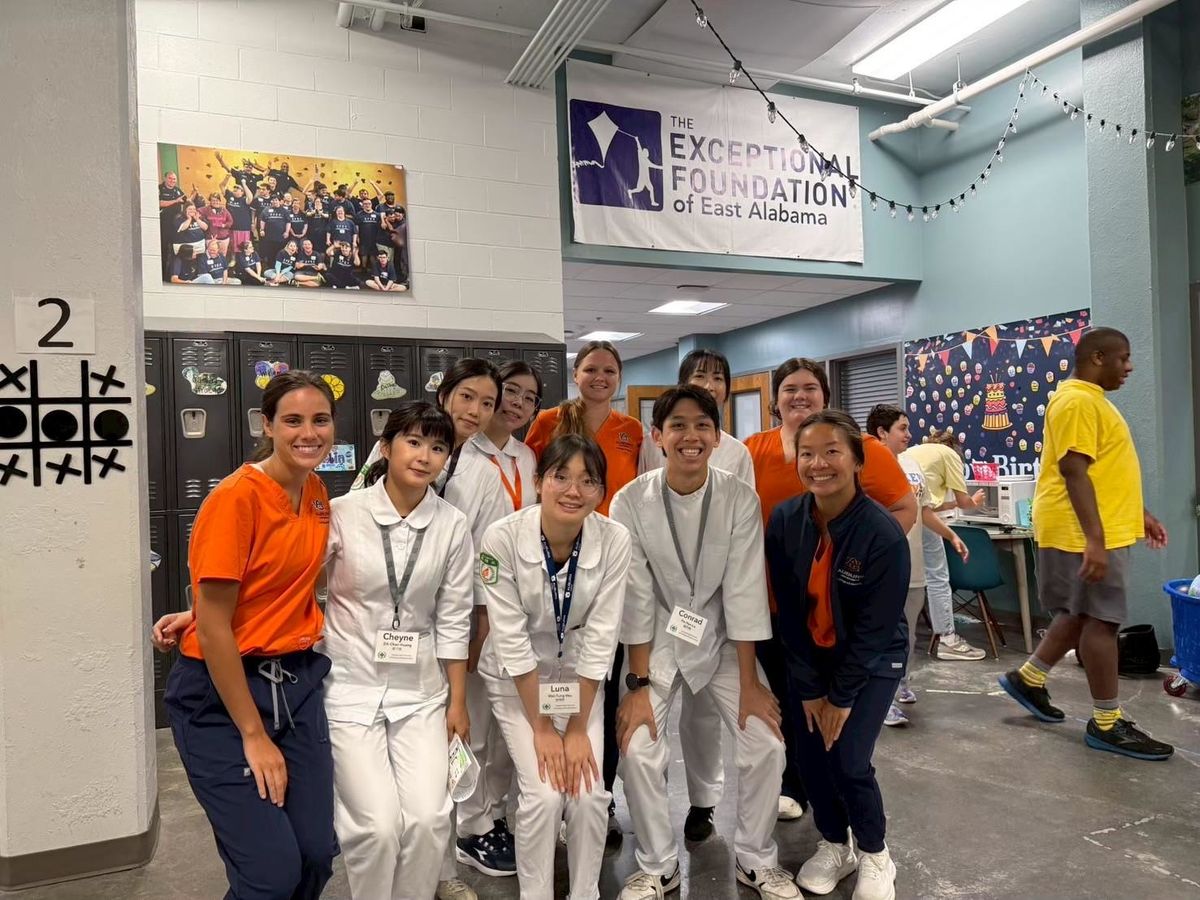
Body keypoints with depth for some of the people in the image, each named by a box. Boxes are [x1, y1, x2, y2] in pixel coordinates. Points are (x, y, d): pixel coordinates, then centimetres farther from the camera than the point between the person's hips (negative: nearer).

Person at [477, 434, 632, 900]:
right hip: (517, 681, -1)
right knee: (544, 794, -13)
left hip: (579, 678, 2)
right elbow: (511, 639, -20)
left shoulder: (614, 540, -21)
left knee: (590, 793, -9)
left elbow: (600, 640, -16)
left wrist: (578, 729, -12)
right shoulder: (502, 538, -25)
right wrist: (541, 727, -15)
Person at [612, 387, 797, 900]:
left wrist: (749, 682, -13)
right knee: (638, 750, -13)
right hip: (657, 640, -1)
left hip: (723, 639, 1)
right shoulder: (630, 502, -18)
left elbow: (744, 592, -14)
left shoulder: (740, 499, -15)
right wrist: (638, 684, -15)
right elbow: (635, 597, -15)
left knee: (766, 745, -8)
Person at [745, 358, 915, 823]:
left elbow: (906, 509, -2)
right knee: (787, 697, 16)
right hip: (772, 599, 2)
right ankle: (794, 787, 36)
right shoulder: (752, 450, -2)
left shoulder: (859, 447, -8)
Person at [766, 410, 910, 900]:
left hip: (872, 661, -3)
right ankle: (834, 844, 31)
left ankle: (874, 855, 20)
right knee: (810, 756, 2)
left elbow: (876, 627, -19)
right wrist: (810, 686, -6)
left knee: (848, 760, -10)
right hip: (807, 657, 3)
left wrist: (842, 695, -13)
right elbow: (788, 609, -8)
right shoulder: (784, 520, -16)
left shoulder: (884, 533, -25)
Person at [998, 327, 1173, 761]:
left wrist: (1140, 514, 24)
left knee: (1080, 614, 17)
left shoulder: (1092, 399, 17)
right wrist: (1094, 540, -28)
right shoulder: (1078, 401, -16)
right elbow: (1074, 472, -24)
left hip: (1102, 530, 11)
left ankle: (1027, 678, 28)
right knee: (1100, 621, -3)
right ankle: (1107, 724, 7)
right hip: (1086, 535, -11)